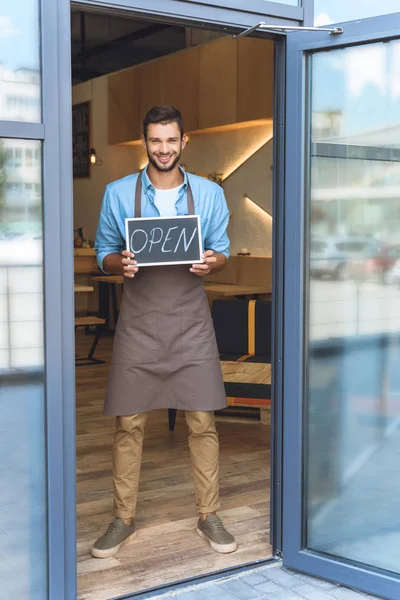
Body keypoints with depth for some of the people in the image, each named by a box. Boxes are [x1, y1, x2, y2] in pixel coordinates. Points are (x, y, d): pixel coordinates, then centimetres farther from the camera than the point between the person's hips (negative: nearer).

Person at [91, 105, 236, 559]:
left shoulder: (209, 194, 6)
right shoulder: (118, 193, 4)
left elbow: (222, 250, 10)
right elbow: (103, 253, 8)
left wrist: (211, 262, -13)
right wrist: (119, 264, -14)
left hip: (191, 321, 1)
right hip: (138, 321, 0)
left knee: (202, 422, 2)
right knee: (128, 423, 3)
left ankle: (208, 517, 17)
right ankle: (124, 519, 18)